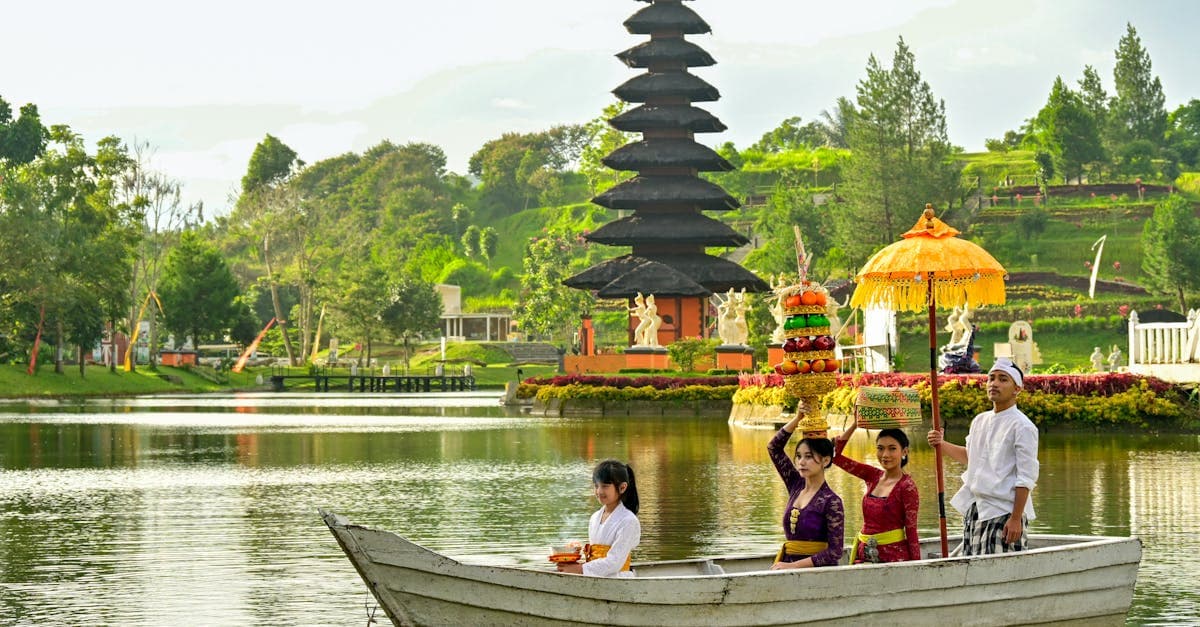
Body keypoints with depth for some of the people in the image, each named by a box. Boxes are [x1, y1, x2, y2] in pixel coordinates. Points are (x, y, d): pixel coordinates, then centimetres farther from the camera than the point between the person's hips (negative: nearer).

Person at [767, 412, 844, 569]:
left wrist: (793, 565, -15)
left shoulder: (831, 501, -7)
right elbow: (774, 447, 11)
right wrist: (797, 418, 2)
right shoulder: (796, 485, 10)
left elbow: (835, 551, -11)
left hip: (819, 570, -6)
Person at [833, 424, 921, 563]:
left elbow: (911, 531, -8)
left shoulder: (907, 486, -9)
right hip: (864, 555, 6)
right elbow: (835, 455, 8)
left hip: (894, 557, -6)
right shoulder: (873, 476, 8)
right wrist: (855, 424, 2)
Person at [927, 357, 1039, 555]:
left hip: (1003, 511, -8)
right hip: (974, 509, 8)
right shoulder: (980, 421, 13)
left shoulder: (1022, 426, -10)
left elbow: (1026, 478, -13)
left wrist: (1016, 518, -18)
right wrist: (942, 445, 13)